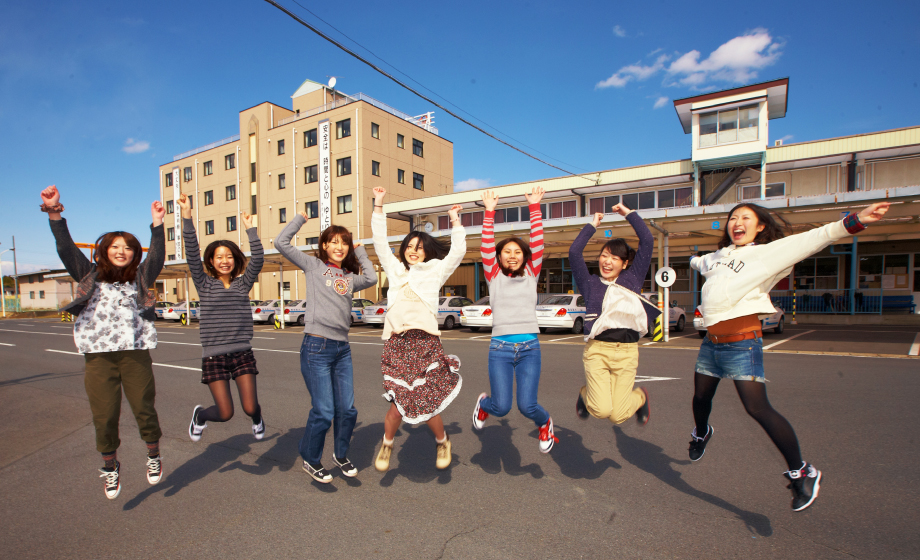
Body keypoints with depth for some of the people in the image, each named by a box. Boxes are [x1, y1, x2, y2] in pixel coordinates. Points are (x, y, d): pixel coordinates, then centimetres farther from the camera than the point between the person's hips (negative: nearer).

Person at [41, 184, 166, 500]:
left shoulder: (140, 279, 10)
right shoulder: (91, 276, 11)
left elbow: (156, 257, -4)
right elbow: (67, 250, 0)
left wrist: (157, 225, -14)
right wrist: (55, 215, -14)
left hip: (136, 353, 0)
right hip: (98, 356, 1)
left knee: (144, 409, 4)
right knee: (104, 418, 4)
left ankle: (153, 456, 28)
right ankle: (110, 467, 28)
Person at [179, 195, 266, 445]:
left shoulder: (243, 283, 7)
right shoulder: (204, 283, 3)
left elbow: (257, 260, -8)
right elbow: (192, 255, -10)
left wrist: (250, 228, -11)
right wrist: (187, 217, -19)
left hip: (242, 353, 1)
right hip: (214, 356, -1)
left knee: (250, 407, -6)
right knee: (226, 413, -3)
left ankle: (257, 419, 32)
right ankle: (200, 414, 33)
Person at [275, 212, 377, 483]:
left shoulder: (350, 277, 16)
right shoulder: (313, 265, 6)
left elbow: (371, 278, -4)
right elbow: (281, 242, -1)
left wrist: (360, 251, 8)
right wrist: (300, 218, 10)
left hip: (343, 349, 5)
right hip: (317, 347, -5)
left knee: (347, 409, 8)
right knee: (323, 412, -2)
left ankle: (341, 455, 33)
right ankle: (311, 460, 24)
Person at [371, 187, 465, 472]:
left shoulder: (435, 272, 14)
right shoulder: (395, 270, 18)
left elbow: (457, 252, 7)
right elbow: (380, 242, 17)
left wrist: (455, 221, 6)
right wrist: (378, 206, 16)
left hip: (425, 342, -1)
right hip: (397, 343, 2)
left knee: (426, 405, -2)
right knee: (400, 402, -3)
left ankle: (442, 442, 29)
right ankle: (387, 443, 27)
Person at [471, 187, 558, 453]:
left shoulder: (531, 274, 10)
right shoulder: (494, 276, 7)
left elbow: (537, 243, 3)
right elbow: (486, 246, -1)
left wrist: (534, 207, 1)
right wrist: (489, 211, -4)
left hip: (530, 348, 1)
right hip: (500, 348, 0)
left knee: (527, 406, -8)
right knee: (501, 407, -6)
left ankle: (545, 423, 29)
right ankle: (484, 403, 32)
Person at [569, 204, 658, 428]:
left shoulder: (632, 278, 13)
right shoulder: (590, 283, 11)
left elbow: (647, 242, 8)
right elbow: (574, 252, 1)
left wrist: (629, 213, 13)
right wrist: (592, 225, 10)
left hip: (627, 351, 1)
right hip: (597, 349, 0)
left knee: (618, 416, -2)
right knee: (600, 410, -14)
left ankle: (639, 396, 33)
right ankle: (587, 392, 22)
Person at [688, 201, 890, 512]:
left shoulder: (767, 253, -2)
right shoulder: (719, 256, 15)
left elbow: (808, 241, -18)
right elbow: (701, 262, 39)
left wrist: (852, 222, -32)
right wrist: (694, 260, 61)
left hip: (741, 343, -6)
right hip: (711, 342, 6)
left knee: (758, 408, -11)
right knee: (701, 397, 17)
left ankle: (801, 472, 6)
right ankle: (701, 433, 48)